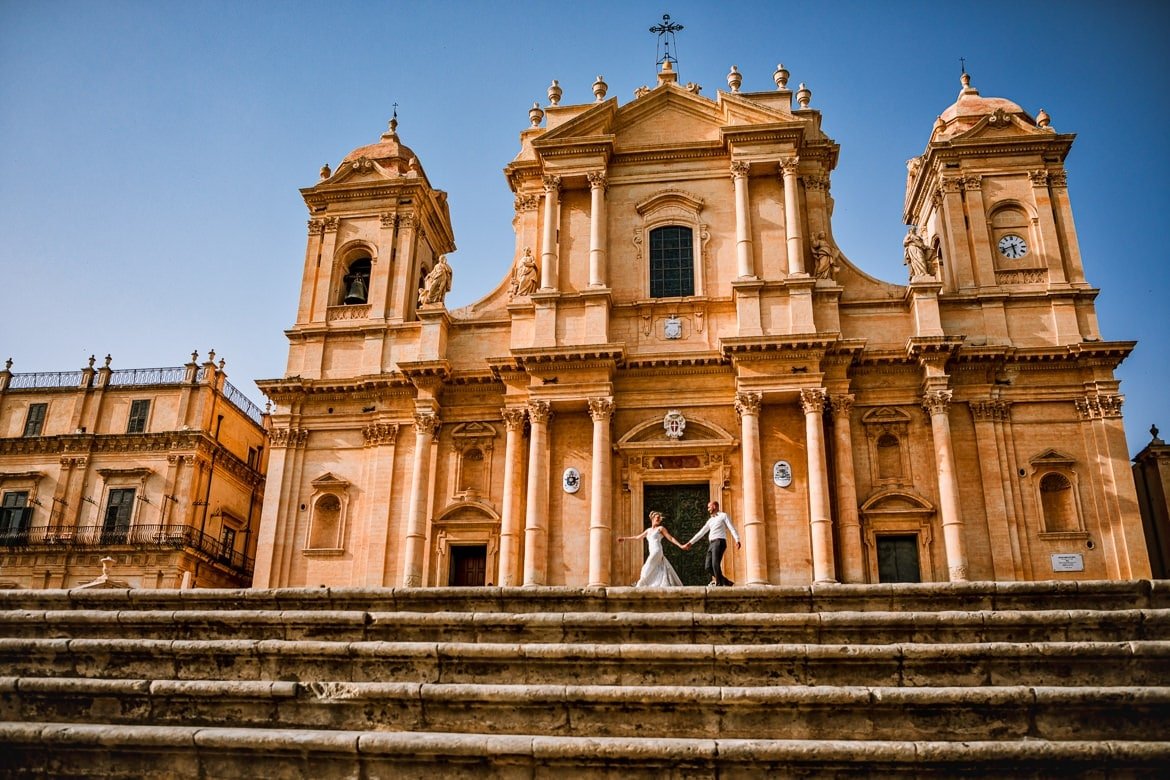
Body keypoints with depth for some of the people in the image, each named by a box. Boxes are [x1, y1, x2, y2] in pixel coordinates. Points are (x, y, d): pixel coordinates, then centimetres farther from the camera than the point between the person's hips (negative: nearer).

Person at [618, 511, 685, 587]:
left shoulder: (661, 528, 4)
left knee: (647, 570, -11)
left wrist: (680, 546, -8)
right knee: (662, 572, 1)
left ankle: (640, 588, -13)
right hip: (652, 553, 6)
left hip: (657, 552, -6)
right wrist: (625, 538, 32)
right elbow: (638, 537, 30)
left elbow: (671, 538, 2)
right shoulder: (648, 530, 21)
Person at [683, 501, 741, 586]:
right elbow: (701, 533, 29)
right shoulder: (710, 521, 27)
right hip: (711, 544, 7)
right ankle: (726, 582, 4)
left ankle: (719, 583, -20)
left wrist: (737, 540, -20)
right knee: (708, 567, -2)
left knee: (715, 564, -21)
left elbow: (732, 528, -5)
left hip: (719, 542, -7)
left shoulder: (723, 515, 7)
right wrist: (690, 543, 25)